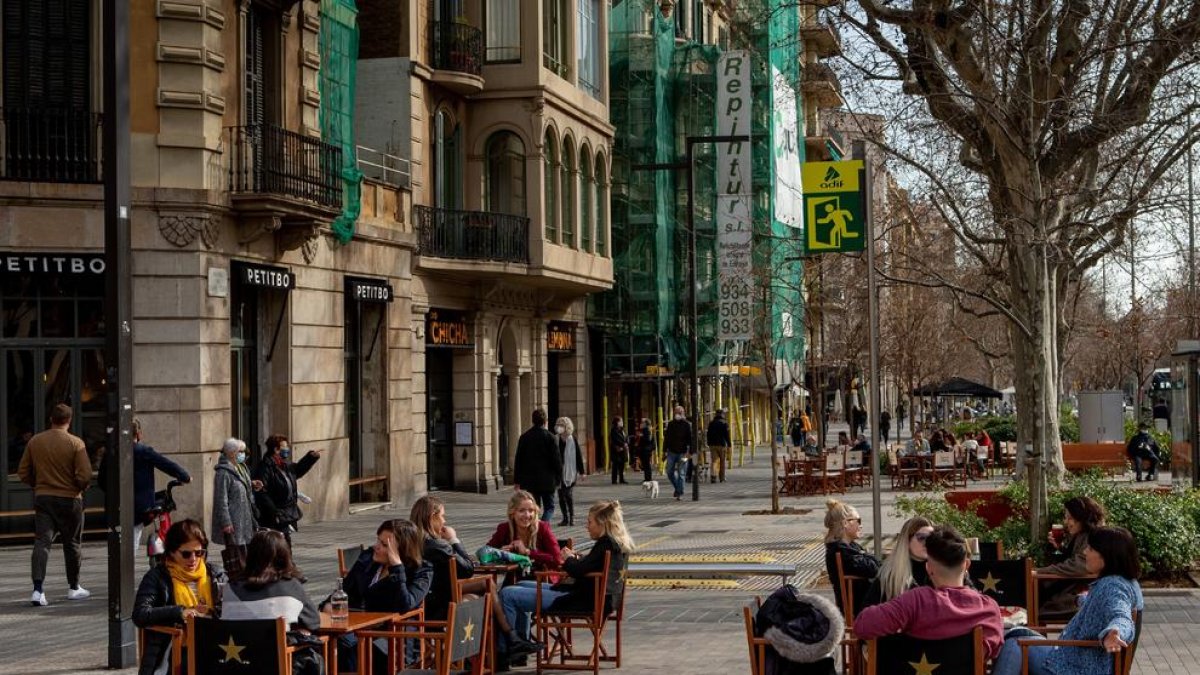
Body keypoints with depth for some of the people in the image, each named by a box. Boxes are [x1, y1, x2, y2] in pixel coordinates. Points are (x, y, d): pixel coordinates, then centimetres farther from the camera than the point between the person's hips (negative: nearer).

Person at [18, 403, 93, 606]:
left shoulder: (34, 441, 2)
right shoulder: (76, 443, -11)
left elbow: (23, 473, 5)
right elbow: (85, 475, -16)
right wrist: (80, 488, 4)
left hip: (42, 498, 3)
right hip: (69, 499, -2)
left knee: (41, 542, -1)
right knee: (72, 544, 12)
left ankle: (38, 589, -16)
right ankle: (73, 588, 24)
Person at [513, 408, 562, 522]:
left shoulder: (524, 437, 4)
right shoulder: (550, 437, -7)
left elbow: (518, 460, 6)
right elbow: (557, 459, -7)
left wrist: (517, 480, 11)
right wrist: (558, 478, 2)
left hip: (529, 481, 3)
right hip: (547, 481, -3)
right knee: (549, 507, 5)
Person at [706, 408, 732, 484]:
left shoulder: (711, 423, 7)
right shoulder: (724, 424, -6)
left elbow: (708, 435, 11)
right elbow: (727, 436, -8)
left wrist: (709, 444, 19)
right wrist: (729, 446, -4)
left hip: (712, 445, 3)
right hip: (722, 445, -3)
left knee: (713, 461, -1)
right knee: (722, 462, 9)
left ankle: (712, 475, -22)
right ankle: (722, 478, 15)